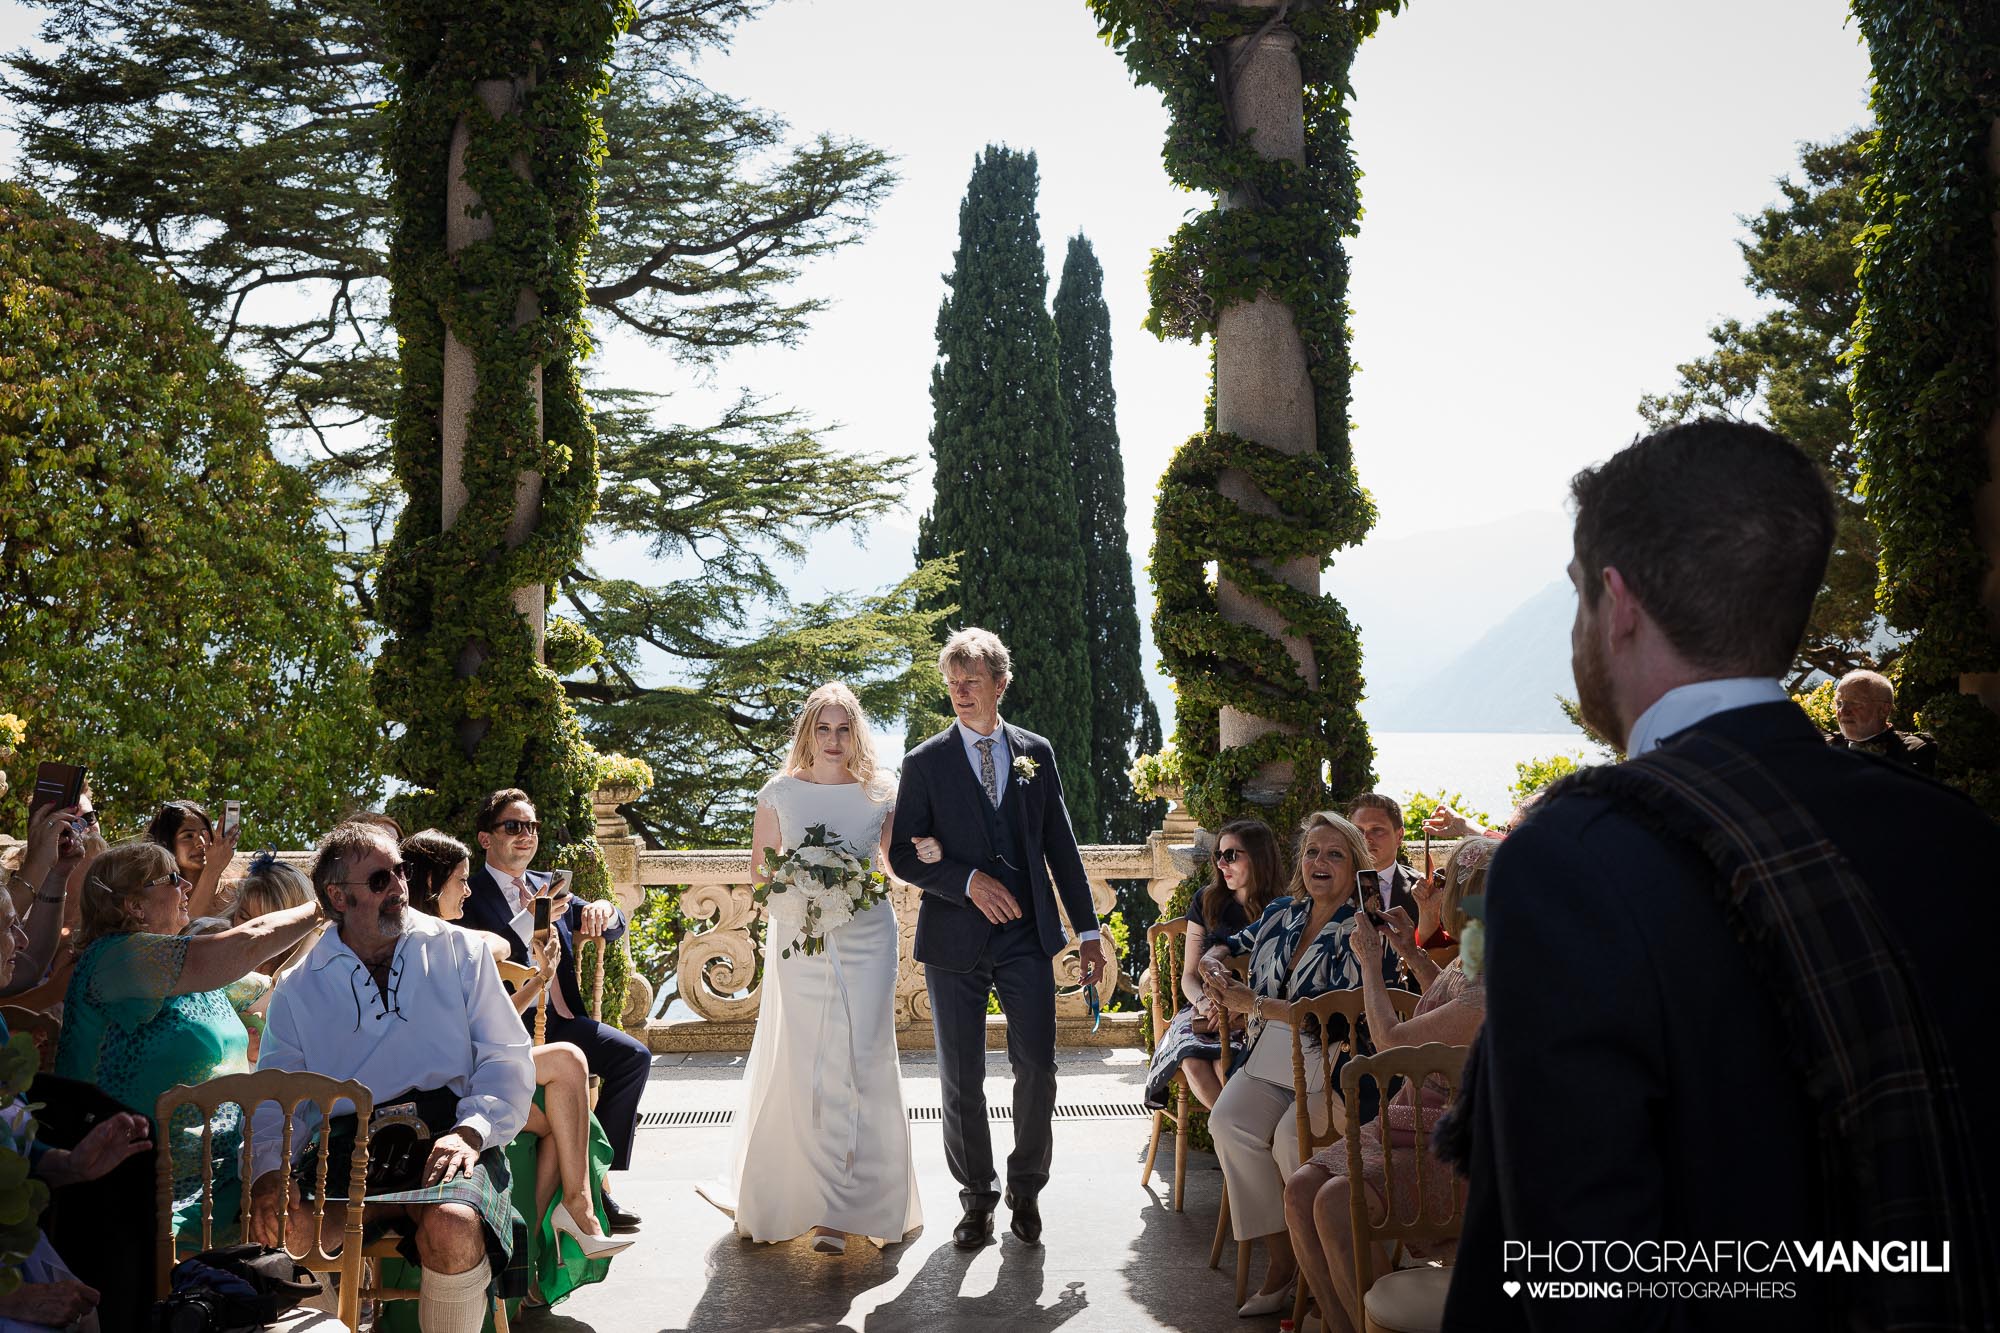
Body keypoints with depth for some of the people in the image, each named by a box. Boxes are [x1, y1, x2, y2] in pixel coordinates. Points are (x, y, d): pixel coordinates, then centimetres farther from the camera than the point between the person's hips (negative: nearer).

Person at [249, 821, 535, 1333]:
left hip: (447, 1137, -1)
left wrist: (470, 1130, -14)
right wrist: (268, 1171, -13)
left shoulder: (460, 951, 11)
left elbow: (507, 1057, 5)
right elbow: (275, 1098, 9)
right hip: (347, 1150, 2)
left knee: (452, 1230, -35)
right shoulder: (298, 989, 15)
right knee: (277, 1226, -30)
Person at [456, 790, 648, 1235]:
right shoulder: (471, 895, 1)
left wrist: (603, 911, -4)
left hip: (561, 1019, 6)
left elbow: (613, 929, 20)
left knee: (634, 1055, -17)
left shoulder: (547, 886, 20)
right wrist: (530, 920, -24)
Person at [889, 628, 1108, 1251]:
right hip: (954, 942, -1)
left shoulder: (1035, 752, 8)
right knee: (961, 1081, 6)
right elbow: (903, 854, -2)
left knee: (1037, 1068, 1)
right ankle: (976, 1197, 24)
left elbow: (1060, 845, 10)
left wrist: (1088, 930, 8)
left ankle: (1026, 1192, 23)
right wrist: (969, 881, -16)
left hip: (1026, 937, 1)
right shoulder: (925, 762, 1)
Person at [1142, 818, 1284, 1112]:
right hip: (1207, 1011, 3)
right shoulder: (1206, 901, 12)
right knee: (1194, 1060, -31)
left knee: (1224, 1063, -34)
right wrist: (1203, 1002, -10)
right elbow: (1189, 974, 12)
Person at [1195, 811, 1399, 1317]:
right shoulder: (1281, 913, 15)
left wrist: (1253, 1004, -12)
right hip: (1271, 1055, 5)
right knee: (1229, 1123, -23)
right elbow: (1233, 942, 35)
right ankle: (1281, 1260, -13)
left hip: (1333, 1065, -5)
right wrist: (1213, 958, 10)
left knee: (1290, 1137, -30)